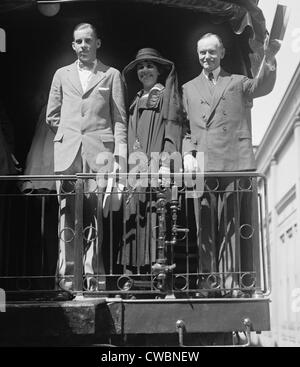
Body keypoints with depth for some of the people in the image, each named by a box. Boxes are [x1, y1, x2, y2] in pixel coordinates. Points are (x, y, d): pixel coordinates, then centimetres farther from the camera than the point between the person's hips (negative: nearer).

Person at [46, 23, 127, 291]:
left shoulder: (112, 75, 11)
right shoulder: (62, 75, 17)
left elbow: (120, 119, 5)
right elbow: (52, 116, 20)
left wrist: (119, 154, -5)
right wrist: (69, 137, 10)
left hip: (100, 152, -2)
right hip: (68, 154, 2)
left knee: (96, 214, -6)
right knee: (68, 214, -1)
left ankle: (93, 274, -1)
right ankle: (67, 274, 4)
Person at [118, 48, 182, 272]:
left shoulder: (167, 95, 7)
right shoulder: (137, 101, 25)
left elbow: (172, 129, -4)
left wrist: (166, 164, -17)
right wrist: (132, 168, 11)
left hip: (156, 164, -5)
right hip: (137, 167, 5)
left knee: (156, 217, -12)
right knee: (136, 215, -2)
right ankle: (135, 269, -2)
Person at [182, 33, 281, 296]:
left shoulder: (238, 82, 17)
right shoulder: (189, 88, 21)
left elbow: (262, 87, -4)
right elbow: (185, 128, 16)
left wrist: (269, 59, -21)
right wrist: (188, 154, 0)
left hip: (235, 163, -1)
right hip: (202, 165, 1)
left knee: (234, 225, -4)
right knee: (205, 227, -1)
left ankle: (233, 282, 0)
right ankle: (207, 282, 3)